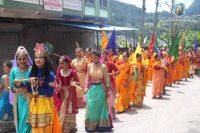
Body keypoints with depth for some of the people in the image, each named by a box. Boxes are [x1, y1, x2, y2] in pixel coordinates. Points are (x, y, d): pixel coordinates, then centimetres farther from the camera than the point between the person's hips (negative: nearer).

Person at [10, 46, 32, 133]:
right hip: (18, 100, 3)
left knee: (27, 122, -4)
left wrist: (27, 89, -20)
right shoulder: (13, 71, 1)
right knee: (19, 122, 12)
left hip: (29, 100, -3)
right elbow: (11, 87, 5)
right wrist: (18, 90, -13)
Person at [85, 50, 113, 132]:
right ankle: (91, 125, 17)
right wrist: (86, 87, 1)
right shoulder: (89, 66, 1)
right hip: (92, 88, 2)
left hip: (100, 88, -2)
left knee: (100, 106, 6)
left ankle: (101, 125, 19)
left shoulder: (103, 67, -7)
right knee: (91, 106, 1)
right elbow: (88, 77, 8)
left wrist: (108, 90, -1)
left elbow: (106, 79, -2)